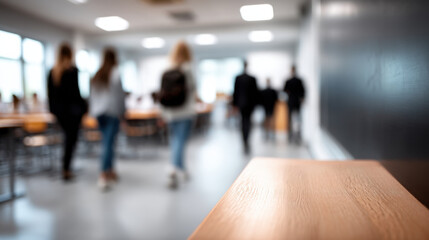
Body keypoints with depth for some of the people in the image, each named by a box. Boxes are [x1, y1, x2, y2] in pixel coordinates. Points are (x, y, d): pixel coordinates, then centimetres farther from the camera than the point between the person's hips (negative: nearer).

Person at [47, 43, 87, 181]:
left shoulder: (52, 71, 6)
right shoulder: (72, 70, -12)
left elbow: (50, 93, 9)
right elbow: (75, 91, -15)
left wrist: (53, 109, 16)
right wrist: (83, 106, -6)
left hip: (58, 109, 6)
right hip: (72, 109, -6)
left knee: (68, 136, 19)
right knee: (71, 138, 1)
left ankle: (66, 166, 25)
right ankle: (66, 170, 2)